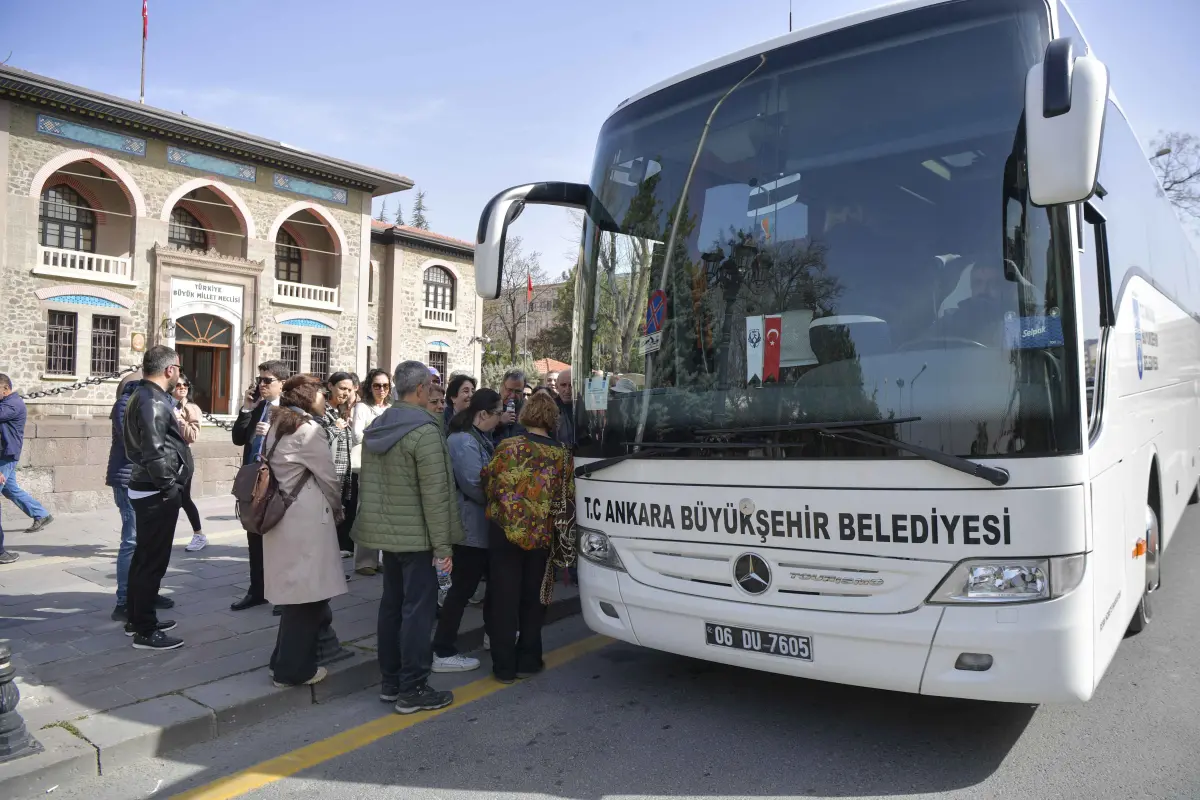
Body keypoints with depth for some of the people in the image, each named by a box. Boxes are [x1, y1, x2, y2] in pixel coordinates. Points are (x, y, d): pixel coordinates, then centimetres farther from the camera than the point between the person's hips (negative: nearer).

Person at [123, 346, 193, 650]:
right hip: (157, 492, -11)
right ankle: (145, 631, 6)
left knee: (144, 556, 19)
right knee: (153, 560, -2)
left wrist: (181, 434, 11)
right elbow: (154, 452, -26)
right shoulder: (153, 401, -20)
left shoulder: (143, 396, 13)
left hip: (147, 488, 11)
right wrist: (170, 488, -18)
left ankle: (137, 619, 31)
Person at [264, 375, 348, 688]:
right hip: (306, 520, -9)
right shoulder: (309, 429, -13)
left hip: (283, 516, 9)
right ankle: (294, 669, 11)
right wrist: (336, 509, 9)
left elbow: (282, 471, 14)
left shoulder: (278, 426, 14)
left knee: (296, 591, 17)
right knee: (307, 593, 1)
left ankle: (286, 661, 26)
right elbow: (329, 479, -10)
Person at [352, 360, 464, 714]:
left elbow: (366, 483, 15)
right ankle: (412, 690, 5)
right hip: (416, 536, -8)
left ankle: (390, 682, 25)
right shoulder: (424, 430, -18)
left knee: (392, 604, 15)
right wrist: (443, 544, -17)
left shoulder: (377, 427, 9)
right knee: (418, 609, -1)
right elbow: (435, 493, -21)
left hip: (386, 532, 9)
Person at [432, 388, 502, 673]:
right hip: (471, 527, -11)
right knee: (463, 588, -4)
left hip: (482, 525, 11)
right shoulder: (464, 442, -22)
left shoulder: (479, 438, 12)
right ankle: (443, 653, 4)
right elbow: (474, 485, -27)